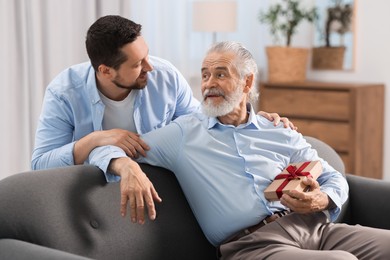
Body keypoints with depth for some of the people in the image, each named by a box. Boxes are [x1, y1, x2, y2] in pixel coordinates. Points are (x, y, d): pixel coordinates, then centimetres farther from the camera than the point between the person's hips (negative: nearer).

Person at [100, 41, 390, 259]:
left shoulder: (281, 133, 21)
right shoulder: (183, 133, 14)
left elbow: (335, 179, 22)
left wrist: (321, 200, -3)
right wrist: (128, 166, -14)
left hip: (312, 225, 5)